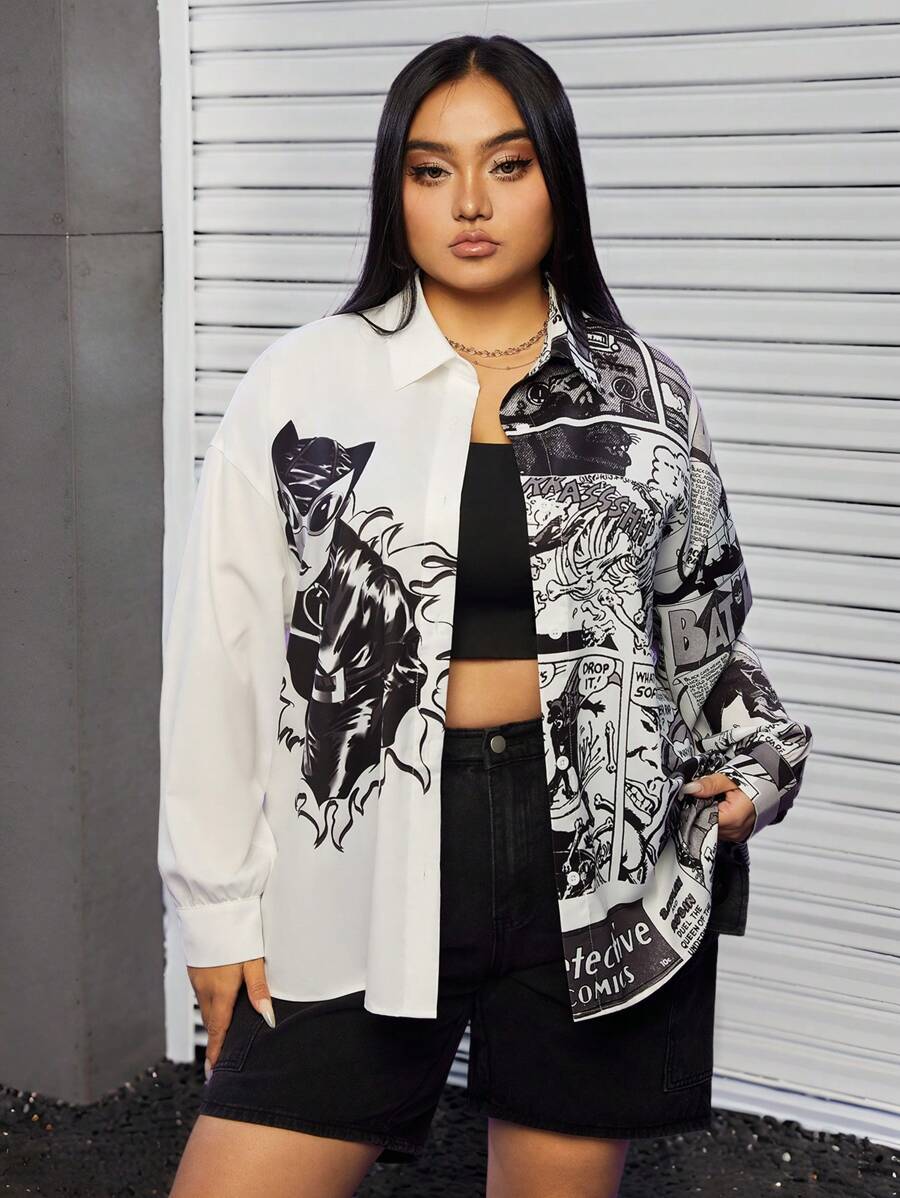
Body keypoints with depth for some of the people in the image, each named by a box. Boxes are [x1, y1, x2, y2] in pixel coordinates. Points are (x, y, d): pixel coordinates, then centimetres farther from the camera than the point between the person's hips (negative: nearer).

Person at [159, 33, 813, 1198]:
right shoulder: (301, 385, -2)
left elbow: (705, 623, 17)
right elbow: (221, 654, 0)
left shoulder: (642, 391, 4)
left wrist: (752, 762, 2)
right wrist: (220, 903, 0)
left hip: (602, 858, 2)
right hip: (370, 859, -1)